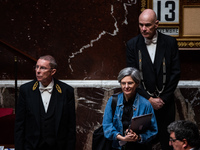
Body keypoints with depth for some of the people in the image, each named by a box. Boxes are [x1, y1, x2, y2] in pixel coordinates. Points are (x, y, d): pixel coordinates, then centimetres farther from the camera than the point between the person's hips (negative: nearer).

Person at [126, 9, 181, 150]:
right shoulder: (132, 44, -1)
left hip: (166, 101, 0)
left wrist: (163, 98, -6)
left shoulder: (170, 42, -1)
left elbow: (175, 73, 0)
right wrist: (149, 99, -9)